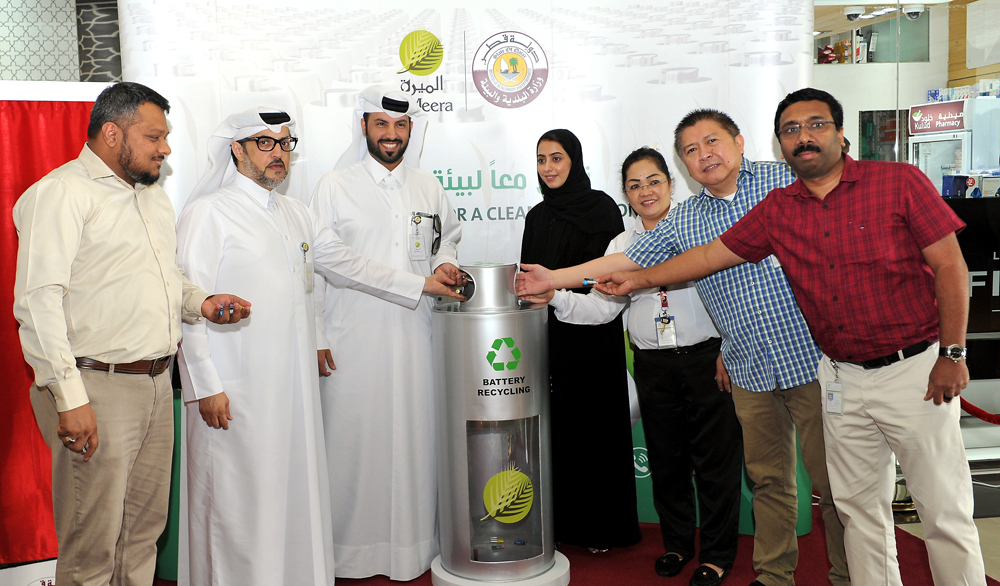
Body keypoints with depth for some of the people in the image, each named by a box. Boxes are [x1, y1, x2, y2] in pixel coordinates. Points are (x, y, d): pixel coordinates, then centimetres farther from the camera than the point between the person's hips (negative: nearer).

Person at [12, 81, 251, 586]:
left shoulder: (154, 197, 17)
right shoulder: (62, 192, -10)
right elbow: (38, 301, -17)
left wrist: (200, 303, 7)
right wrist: (70, 397, -22)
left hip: (157, 385, 8)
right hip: (96, 390, -8)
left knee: (145, 529, 17)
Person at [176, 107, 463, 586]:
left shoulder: (295, 214, 16)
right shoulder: (208, 213, -4)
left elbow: (347, 264, 22)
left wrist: (421, 285, 18)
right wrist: (206, 387, -13)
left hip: (294, 384, 6)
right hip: (236, 391, -6)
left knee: (298, 489, 11)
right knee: (239, 498, -1)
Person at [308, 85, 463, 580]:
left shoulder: (429, 187, 12)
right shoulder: (335, 186, 3)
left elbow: (447, 237, 28)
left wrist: (444, 262, 4)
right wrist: (316, 337, -3)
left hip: (415, 335, 3)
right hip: (352, 339, -3)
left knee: (415, 435, 6)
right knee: (352, 438, -1)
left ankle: (414, 542, 20)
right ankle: (351, 546, 15)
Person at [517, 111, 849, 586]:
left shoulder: (789, 180, 1)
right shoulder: (682, 220, 10)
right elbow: (626, 261, 11)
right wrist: (551, 278, 9)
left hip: (813, 357, -3)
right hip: (750, 372, 3)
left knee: (833, 479, 5)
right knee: (768, 479, 12)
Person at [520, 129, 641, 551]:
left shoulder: (600, 208, -4)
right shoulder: (537, 216, 14)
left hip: (592, 339, -5)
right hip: (549, 337, 5)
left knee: (594, 423, 1)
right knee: (557, 426, 5)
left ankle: (602, 526, 14)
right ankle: (562, 521, 18)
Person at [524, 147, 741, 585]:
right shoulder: (622, 244, 10)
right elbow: (602, 306, 3)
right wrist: (556, 297, -13)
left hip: (705, 356, -3)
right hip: (653, 364, 4)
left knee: (715, 458, 3)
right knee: (665, 458, 13)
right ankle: (676, 542, 32)